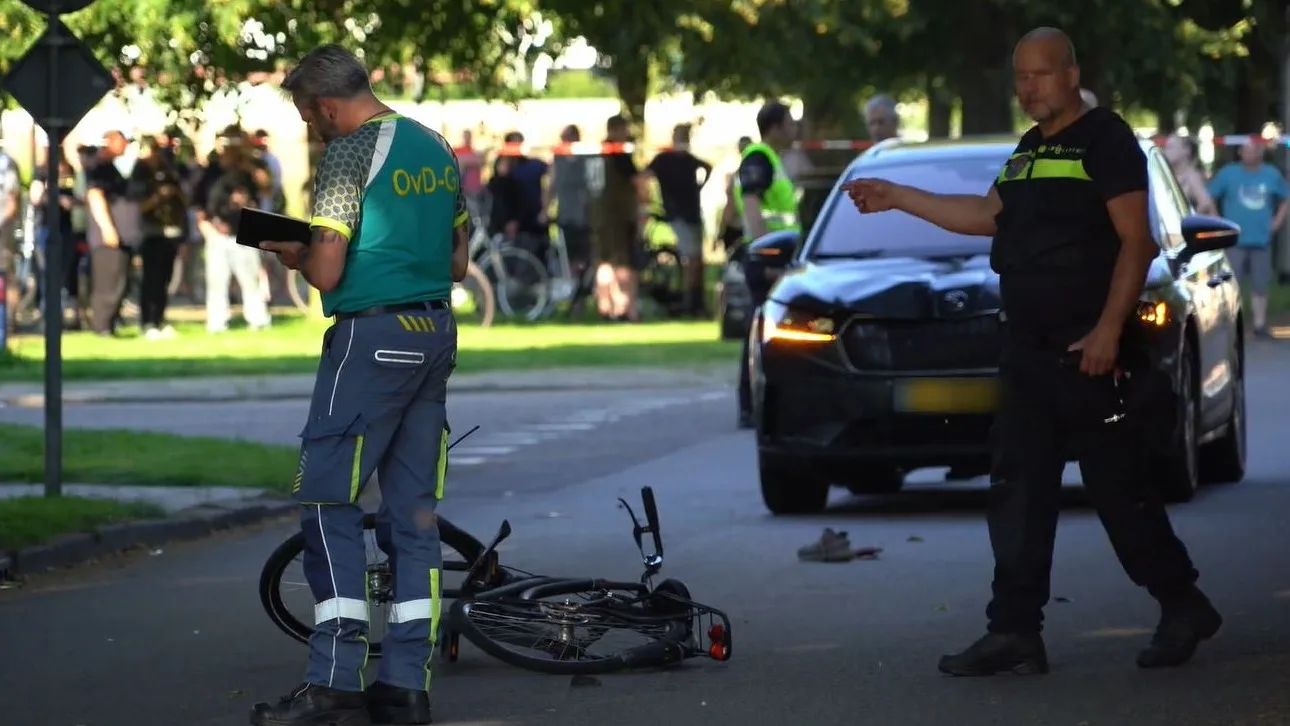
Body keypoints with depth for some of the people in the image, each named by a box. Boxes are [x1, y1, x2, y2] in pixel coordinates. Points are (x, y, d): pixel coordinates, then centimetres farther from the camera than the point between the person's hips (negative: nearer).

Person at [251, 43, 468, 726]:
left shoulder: (348, 154, -12)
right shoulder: (436, 147, 13)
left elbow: (326, 272, -16)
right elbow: (458, 263, 18)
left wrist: (294, 254, 4)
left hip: (373, 337, -8)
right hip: (436, 334, 8)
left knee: (328, 503, -4)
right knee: (413, 509, 9)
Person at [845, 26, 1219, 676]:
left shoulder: (1106, 141, -8)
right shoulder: (1029, 150, 19)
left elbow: (1136, 240, -14)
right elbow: (987, 215, 29)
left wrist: (1108, 330, -21)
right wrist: (896, 198, 24)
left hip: (1087, 350, -9)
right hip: (1027, 349, 9)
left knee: (1119, 488, -4)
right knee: (1018, 494, 4)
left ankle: (1183, 609, 10)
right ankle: (1015, 633, 5)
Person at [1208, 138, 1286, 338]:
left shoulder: (1272, 175, 6)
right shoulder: (1228, 173, -2)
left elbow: (1284, 199, 20)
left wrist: (1278, 221, 8)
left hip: (1261, 241, 2)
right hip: (1235, 241, -2)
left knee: (1260, 286, 6)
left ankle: (1260, 324, 16)